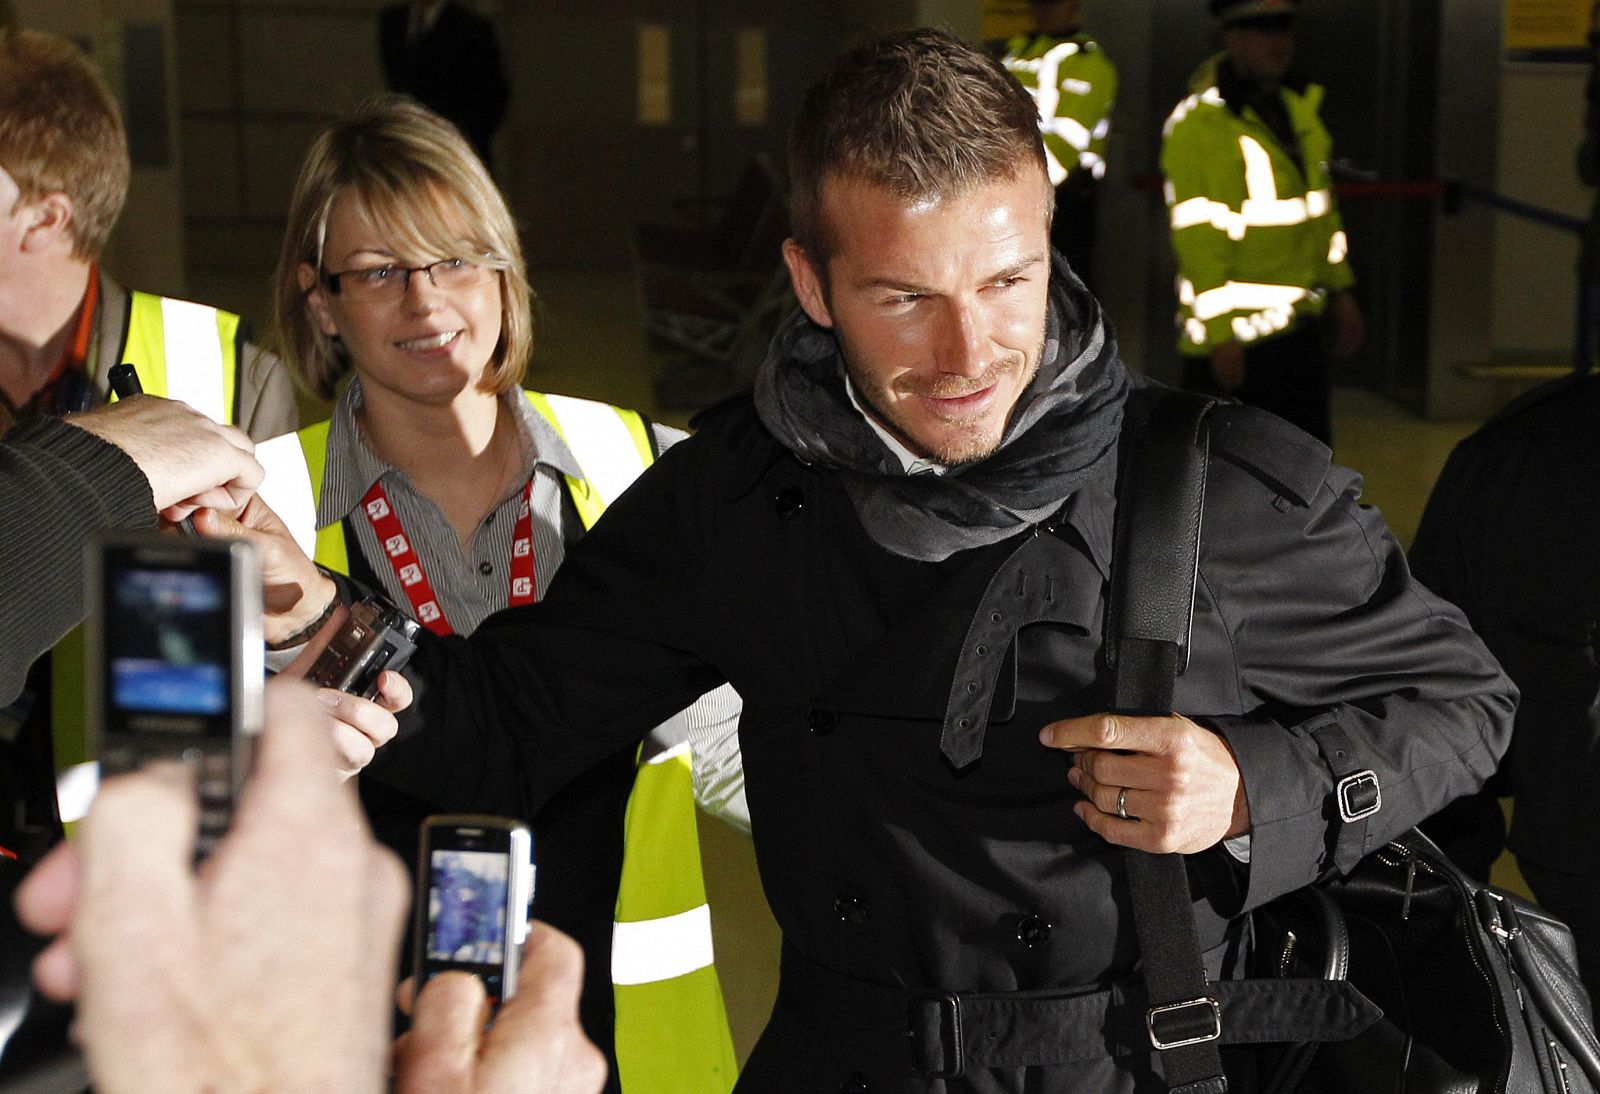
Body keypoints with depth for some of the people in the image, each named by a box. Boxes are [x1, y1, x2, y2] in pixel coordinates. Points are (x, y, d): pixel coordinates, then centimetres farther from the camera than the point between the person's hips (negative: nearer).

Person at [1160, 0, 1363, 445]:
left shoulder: (1299, 107, 12)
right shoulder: (1198, 122, -15)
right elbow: (1197, 236, -18)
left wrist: (1340, 290, 19)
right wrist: (1220, 332, -20)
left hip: (1299, 324, 8)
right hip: (1234, 337, -8)